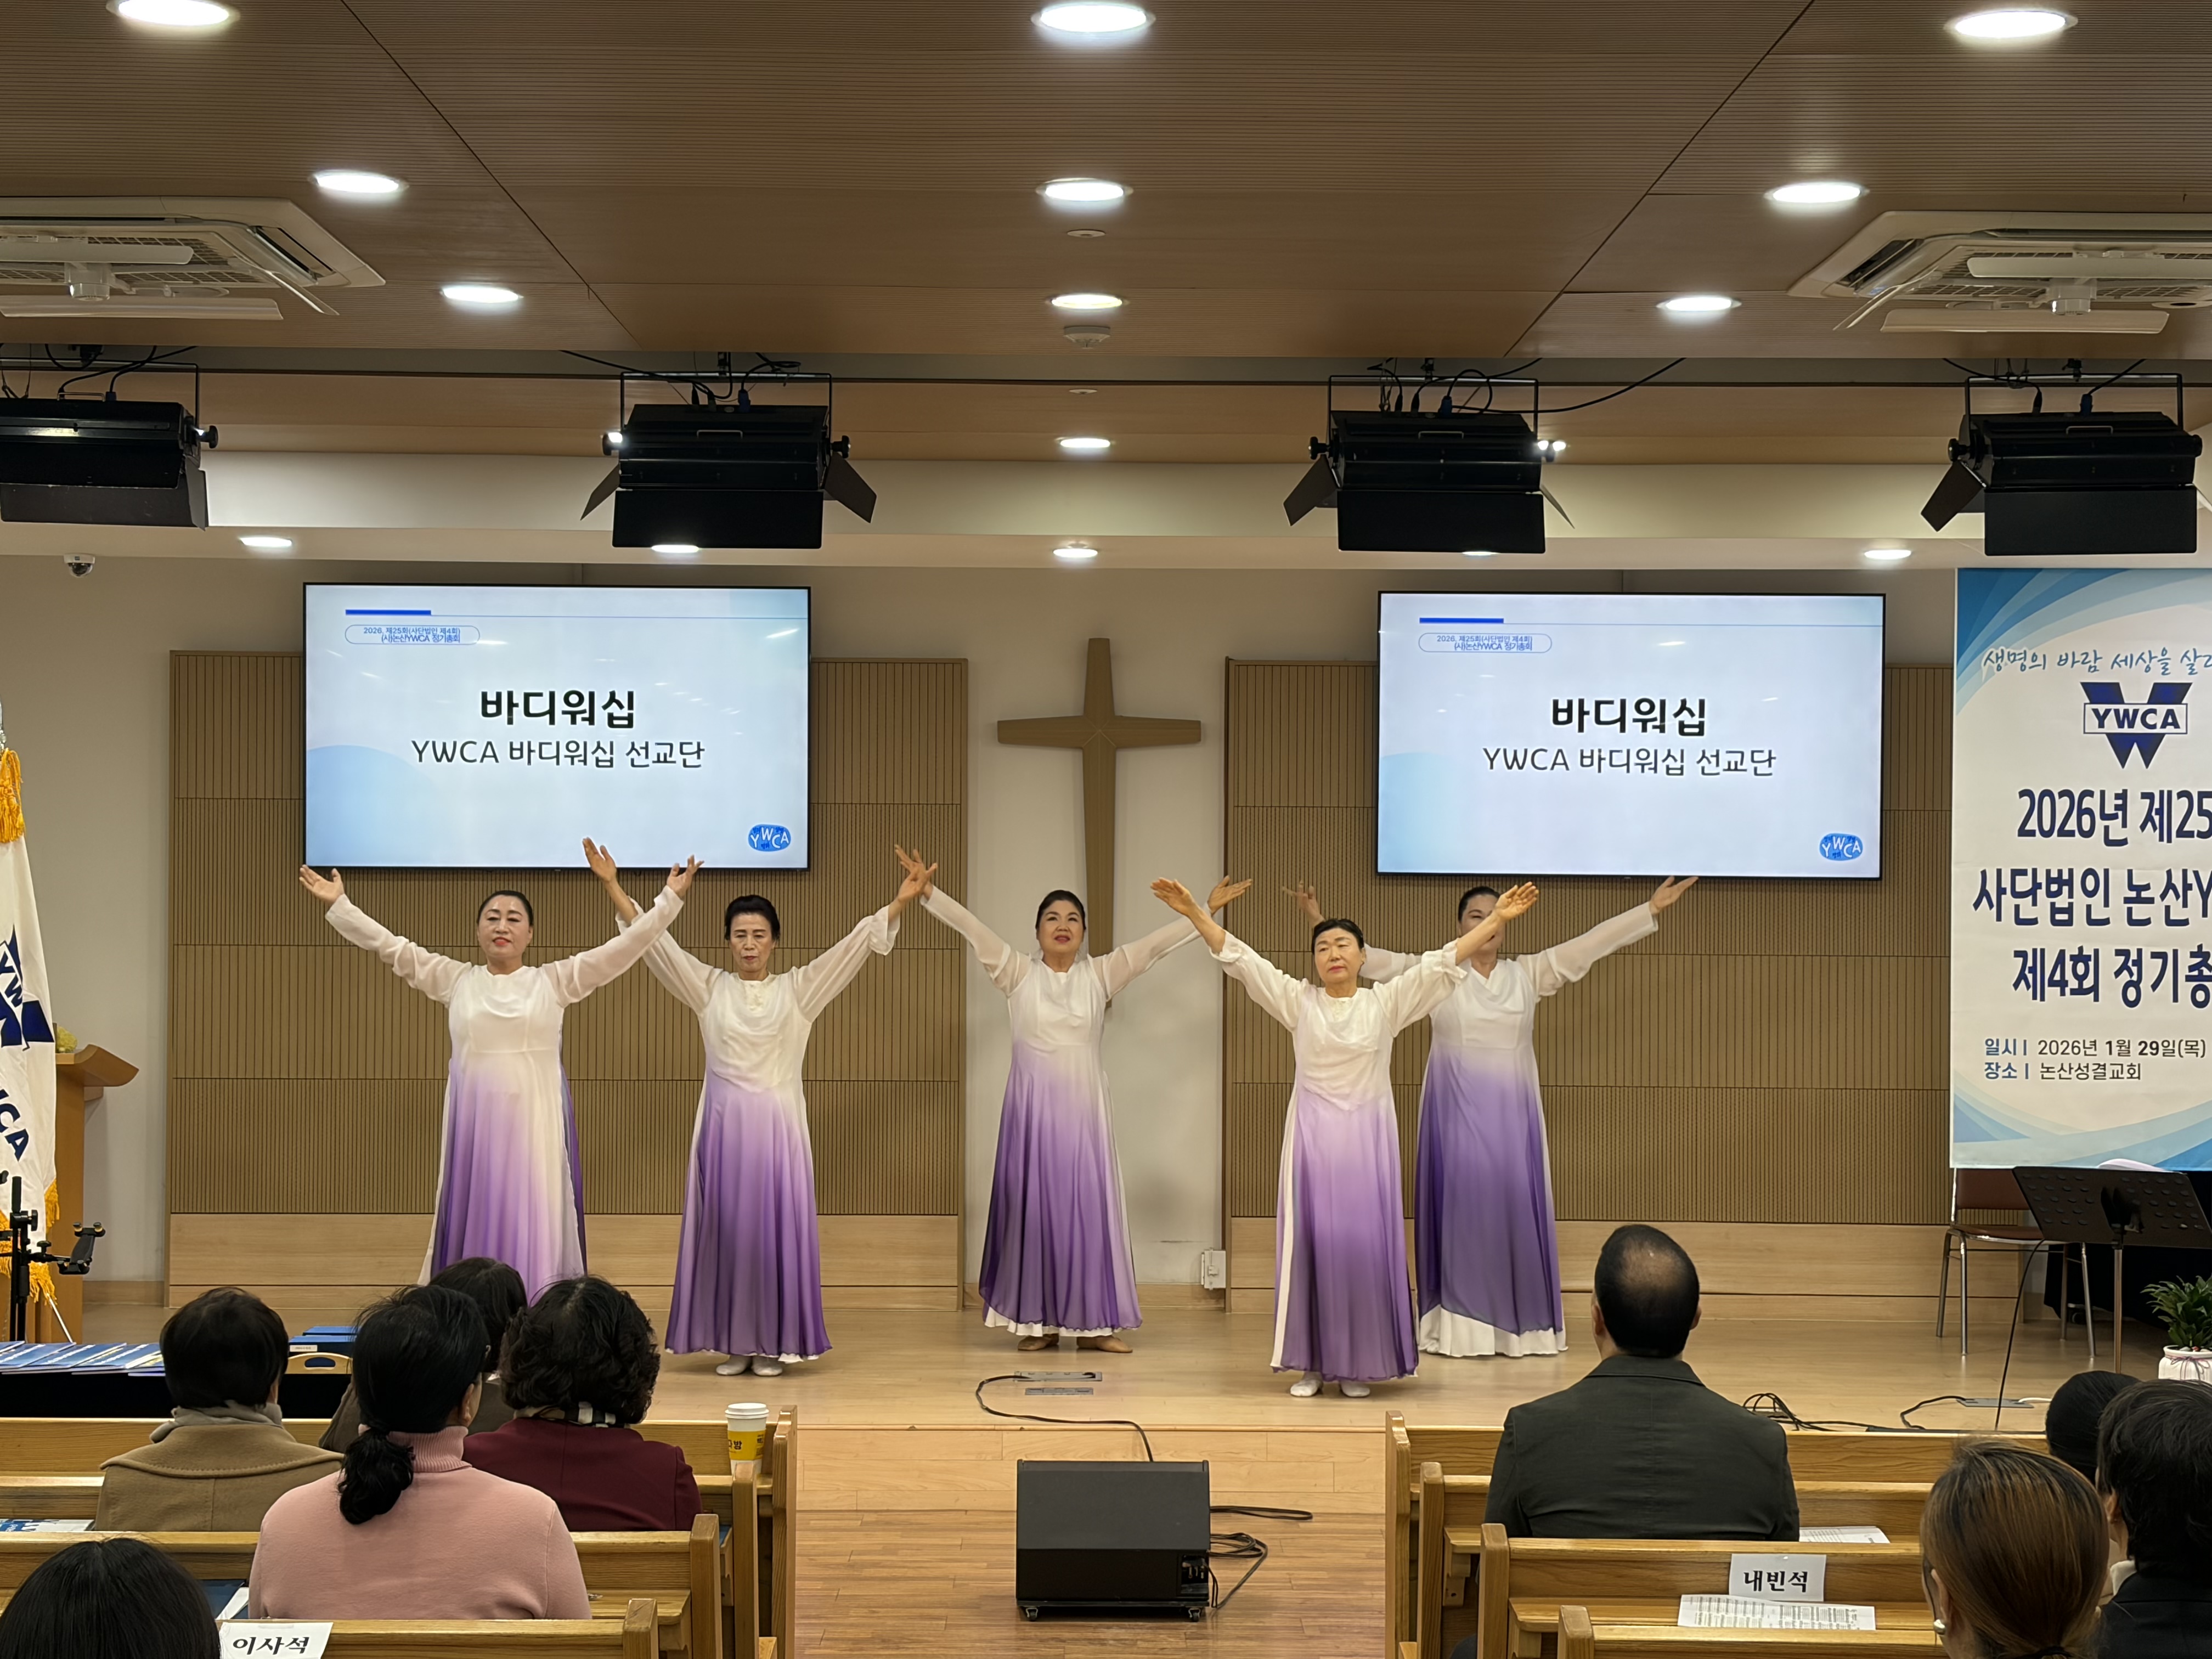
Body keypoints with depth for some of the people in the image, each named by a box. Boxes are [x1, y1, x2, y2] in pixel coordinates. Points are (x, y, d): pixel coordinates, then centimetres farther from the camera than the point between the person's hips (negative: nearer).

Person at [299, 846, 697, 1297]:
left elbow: (623, 949, -1)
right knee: (474, 1225, 3)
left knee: (534, 1229, 0)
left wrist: (669, 900, -8)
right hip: (474, 1122, 1)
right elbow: (391, 946, 5)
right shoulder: (455, 980, 8)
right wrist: (339, 905, 0)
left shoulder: (555, 981, 4)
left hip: (535, 1122, -1)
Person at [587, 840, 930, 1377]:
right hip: (724, 1126, 1)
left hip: (778, 1126, -1)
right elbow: (655, 942, 2)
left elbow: (856, 946, -1)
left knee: (777, 1229, 0)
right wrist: (613, 888, -7)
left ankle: (774, 1343, 7)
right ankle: (735, 1343, 9)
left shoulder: (798, 989, 5)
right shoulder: (709, 987, 6)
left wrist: (900, 903, -11)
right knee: (726, 1230, 2)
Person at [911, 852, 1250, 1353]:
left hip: (1084, 1109, 1)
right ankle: (1038, 1320, 9)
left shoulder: (1101, 974, 5)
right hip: (1033, 1108, -1)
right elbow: (972, 929, -4)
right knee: (1034, 1205, 2)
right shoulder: (1018, 974, 2)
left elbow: (1154, 944, 2)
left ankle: (1094, 1321, 8)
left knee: (1089, 1205, 2)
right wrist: (928, 892, -12)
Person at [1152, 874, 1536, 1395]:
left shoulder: (1386, 1004, 4)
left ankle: (1357, 1364, 8)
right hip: (1312, 1137, 0)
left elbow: (1442, 962, -1)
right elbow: (1240, 958, 2)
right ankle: (1311, 1364, 6)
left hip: (1366, 1137, 0)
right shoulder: (1298, 1001, 5)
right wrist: (1194, 913, -5)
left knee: (1364, 1244, -2)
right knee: (1311, 1242, -1)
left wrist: (1497, 919, -7)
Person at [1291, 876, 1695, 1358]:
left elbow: (1591, 943, 5)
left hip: (1511, 1113, 2)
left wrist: (1651, 910, 1)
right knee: (1460, 1209, -2)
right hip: (1456, 1112, -2)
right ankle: (1460, 1327, 1)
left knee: (1514, 1207, 1)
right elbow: (1374, 958, -2)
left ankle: (1518, 1325, 8)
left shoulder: (1529, 974, 7)